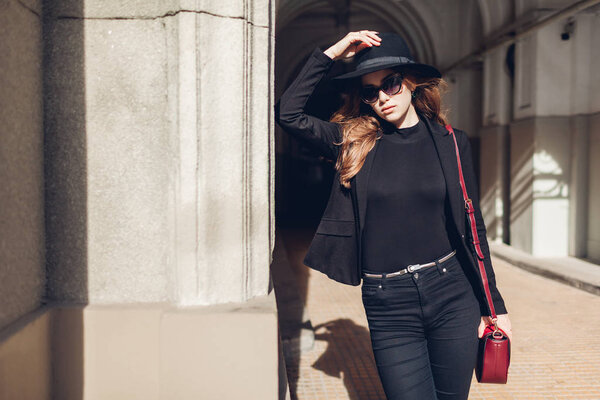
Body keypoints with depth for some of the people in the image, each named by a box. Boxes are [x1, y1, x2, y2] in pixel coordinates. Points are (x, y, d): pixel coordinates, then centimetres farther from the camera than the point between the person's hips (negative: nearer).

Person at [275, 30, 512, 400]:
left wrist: (494, 306, 8)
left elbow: (473, 227, 7)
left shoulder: (451, 142, 4)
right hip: (388, 306, -1)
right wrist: (332, 53, -4)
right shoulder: (355, 142, 3)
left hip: (452, 295, 1)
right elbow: (288, 113, -6)